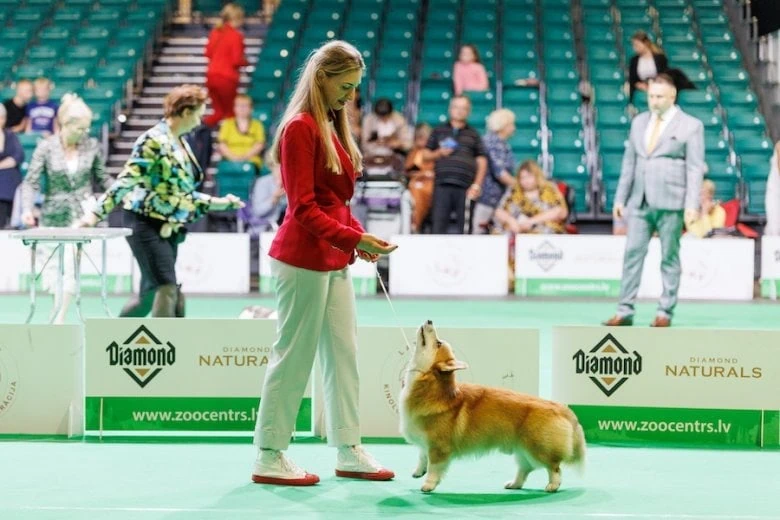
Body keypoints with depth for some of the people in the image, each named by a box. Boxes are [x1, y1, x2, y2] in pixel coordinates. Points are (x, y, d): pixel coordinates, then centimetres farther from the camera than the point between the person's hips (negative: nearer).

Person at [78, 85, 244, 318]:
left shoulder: (181, 143, 14)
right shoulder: (154, 140, -13)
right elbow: (125, 180, -18)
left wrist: (220, 202, 18)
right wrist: (97, 213, -24)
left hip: (169, 229, 9)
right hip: (146, 224, -9)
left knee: (151, 294, 12)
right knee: (167, 289, -14)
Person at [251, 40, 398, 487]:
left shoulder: (334, 128, 14)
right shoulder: (300, 128, -13)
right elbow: (304, 208, -17)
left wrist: (360, 238, 3)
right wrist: (352, 238, -24)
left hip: (335, 259, 9)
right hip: (304, 258, -9)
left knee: (344, 354, 11)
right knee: (294, 357, -2)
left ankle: (350, 452, 18)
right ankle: (270, 458, 7)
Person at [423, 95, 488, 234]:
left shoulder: (473, 134, 14)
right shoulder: (439, 131, 17)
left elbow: (482, 162, 10)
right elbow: (426, 156, 18)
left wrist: (477, 185, -1)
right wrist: (439, 153, -2)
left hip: (465, 186, 0)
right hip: (442, 185, 0)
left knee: (463, 226, -1)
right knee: (439, 224, -5)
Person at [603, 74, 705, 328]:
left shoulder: (690, 125, 0)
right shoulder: (639, 122, 15)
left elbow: (695, 168, -4)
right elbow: (629, 162, 18)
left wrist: (692, 204, -12)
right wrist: (620, 198, 13)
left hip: (670, 202, -4)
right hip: (639, 202, 4)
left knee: (669, 257, 1)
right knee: (632, 253, 0)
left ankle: (665, 312, 7)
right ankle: (625, 311, 2)